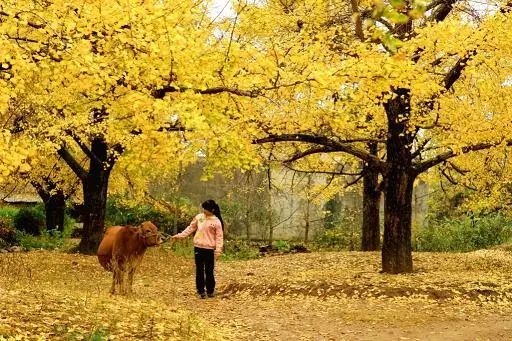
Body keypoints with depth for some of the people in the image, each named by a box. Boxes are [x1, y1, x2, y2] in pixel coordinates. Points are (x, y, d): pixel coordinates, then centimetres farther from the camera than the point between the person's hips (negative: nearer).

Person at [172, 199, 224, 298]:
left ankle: (210, 291, 19)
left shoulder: (216, 222, -7)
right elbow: (190, 228, 12)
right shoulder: (199, 217, 4)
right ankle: (201, 291, 16)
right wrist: (180, 235, 6)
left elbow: (219, 237, -8)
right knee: (199, 270, 8)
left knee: (209, 271, 5)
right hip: (198, 247, 3)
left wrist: (218, 250, -16)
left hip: (209, 249, -3)